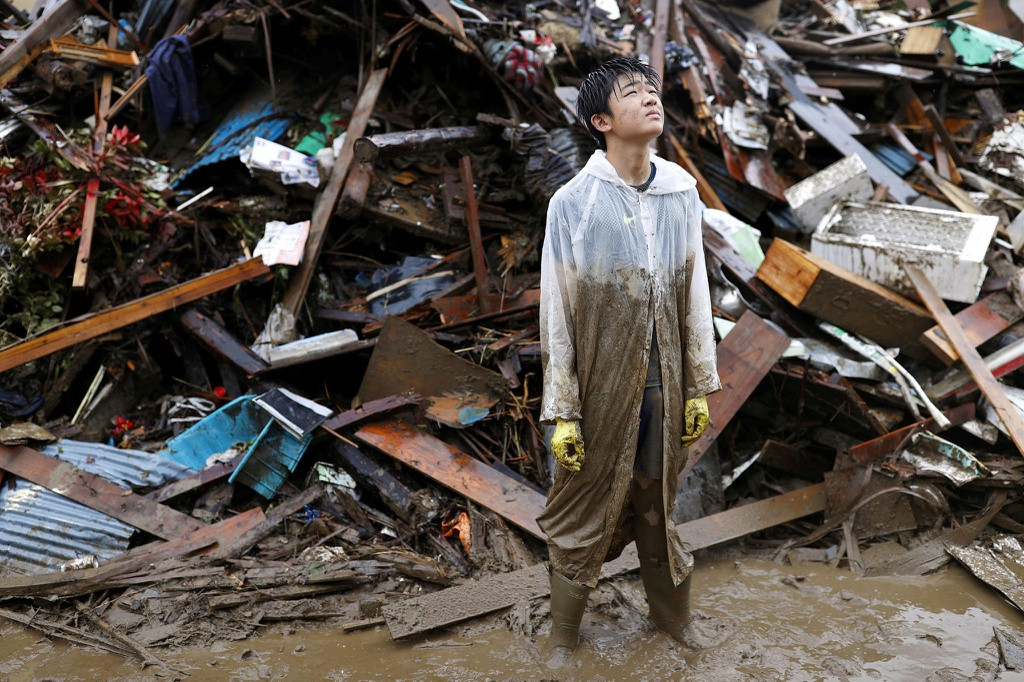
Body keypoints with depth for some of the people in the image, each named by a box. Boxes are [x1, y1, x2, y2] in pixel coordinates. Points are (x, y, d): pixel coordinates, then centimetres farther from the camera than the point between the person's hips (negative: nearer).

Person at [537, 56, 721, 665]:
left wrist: (699, 388, 7)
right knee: (583, 513, 10)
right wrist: (562, 411, -9)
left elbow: (696, 295, 5)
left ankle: (675, 621, 39)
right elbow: (556, 314, -9)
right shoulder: (574, 202, -11)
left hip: (664, 387, 3)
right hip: (601, 387, -3)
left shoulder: (682, 194, 0)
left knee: (659, 506, 19)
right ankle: (564, 638, 30)